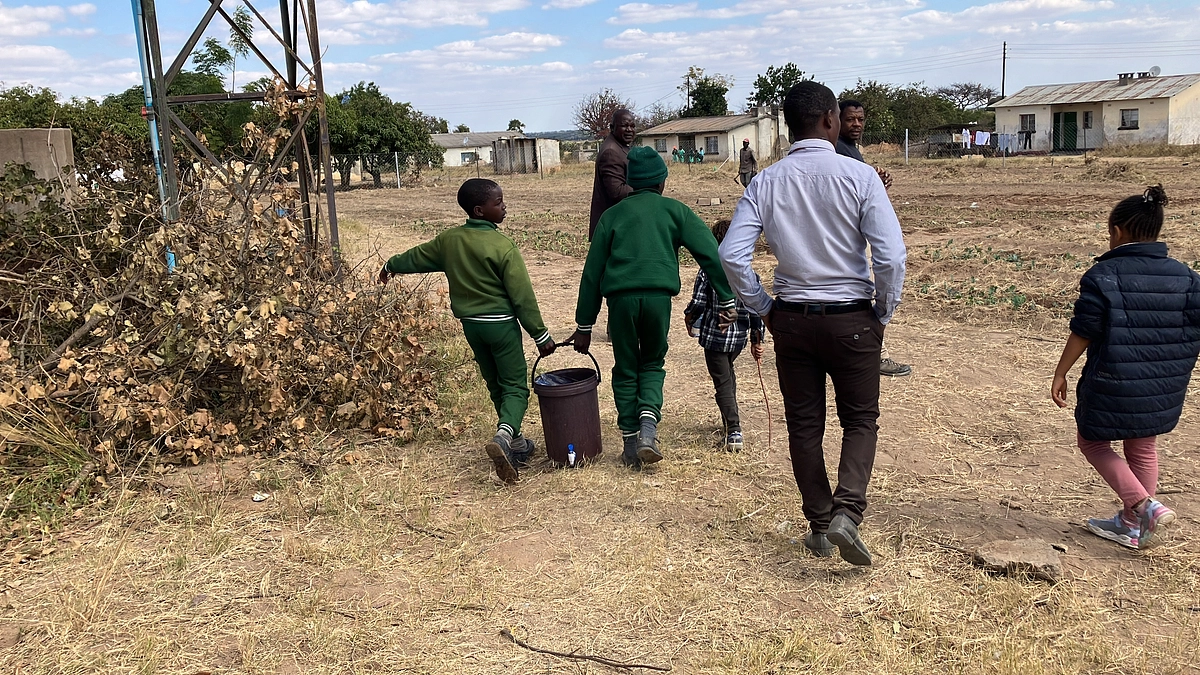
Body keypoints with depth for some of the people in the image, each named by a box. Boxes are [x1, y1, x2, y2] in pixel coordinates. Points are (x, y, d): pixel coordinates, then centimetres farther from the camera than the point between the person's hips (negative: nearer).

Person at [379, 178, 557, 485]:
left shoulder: (449, 240, 2)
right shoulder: (502, 246, -15)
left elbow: (418, 256, 21)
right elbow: (522, 295, -15)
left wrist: (392, 265, 41)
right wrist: (540, 334, -8)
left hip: (470, 323, 6)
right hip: (501, 324, -6)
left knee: (496, 386, 18)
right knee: (516, 387, -2)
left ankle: (516, 444, 28)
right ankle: (503, 437, -27)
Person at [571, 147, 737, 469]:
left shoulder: (613, 214, 19)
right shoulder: (675, 210, 17)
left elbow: (592, 272, 16)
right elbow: (710, 253, 4)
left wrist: (584, 325, 19)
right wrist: (726, 300, 3)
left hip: (620, 297, 0)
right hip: (658, 296, 0)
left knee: (625, 370, 16)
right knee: (653, 363, 20)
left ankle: (630, 444, 17)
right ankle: (648, 425, -2)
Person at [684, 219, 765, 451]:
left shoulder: (707, 271, -13)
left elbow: (697, 304, -12)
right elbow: (755, 309, -3)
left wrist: (689, 320, 10)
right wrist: (757, 340, 5)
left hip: (714, 336, -4)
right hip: (739, 336, 4)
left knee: (723, 383, 1)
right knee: (728, 374, 28)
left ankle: (734, 430, -9)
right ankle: (729, 420, 37)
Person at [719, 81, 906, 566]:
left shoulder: (766, 183, -3)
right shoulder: (858, 176, -11)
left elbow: (731, 255, -8)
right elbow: (891, 256, -16)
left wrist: (763, 309, 4)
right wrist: (883, 315, 0)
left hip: (791, 320, 2)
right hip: (851, 319, -2)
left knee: (804, 425, 14)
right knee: (860, 419, 14)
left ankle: (819, 526, 23)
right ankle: (847, 512, -4)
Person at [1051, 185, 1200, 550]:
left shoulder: (1102, 275, -13)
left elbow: (1083, 332, -12)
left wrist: (1060, 373, -3)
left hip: (1112, 386, -5)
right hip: (1163, 389, 5)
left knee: (1093, 442, 14)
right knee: (1143, 449, 20)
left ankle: (1145, 506, -2)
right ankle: (1131, 524, 30)